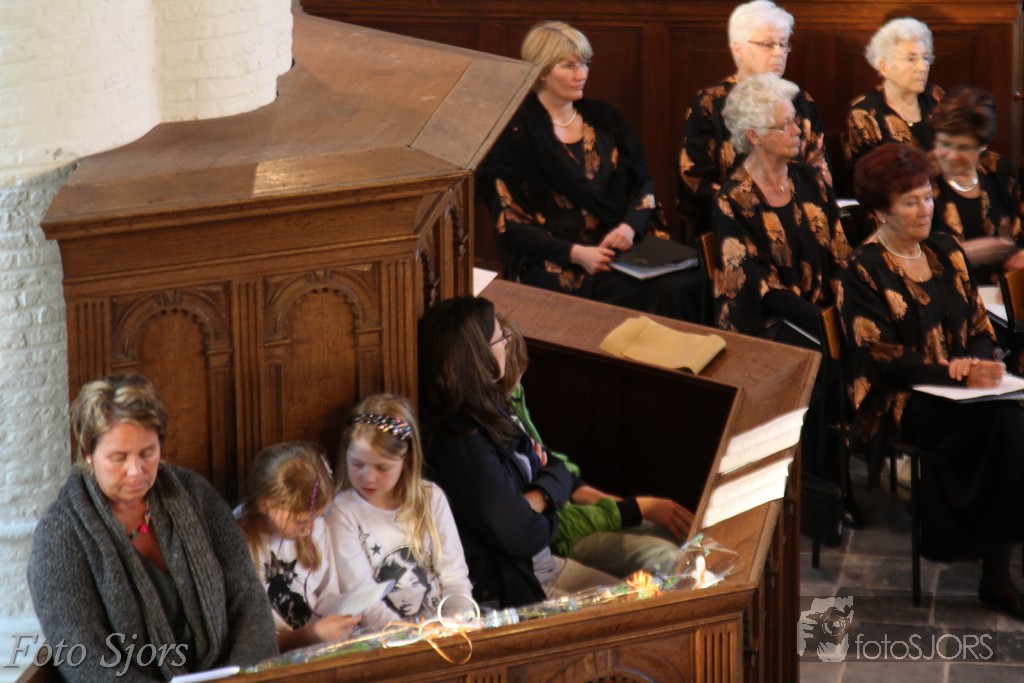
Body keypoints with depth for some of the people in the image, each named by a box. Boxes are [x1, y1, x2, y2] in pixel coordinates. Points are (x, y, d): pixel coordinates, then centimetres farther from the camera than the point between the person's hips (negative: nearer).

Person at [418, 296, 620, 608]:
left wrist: (537, 498, -15)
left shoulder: (489, 413, 4)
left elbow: (558, 472, 7)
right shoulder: (464, 444, -26)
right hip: (501, 591, -9)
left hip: (540, 566, 9)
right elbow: (521, 535, -23)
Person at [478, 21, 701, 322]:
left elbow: (642, 183, 14)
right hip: (557, 263, -5)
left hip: (621, 248, 5)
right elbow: (512, 223, -6)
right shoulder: (516, 135, -2)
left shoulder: (601, 118, 13)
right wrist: (575, 253, -19)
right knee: (657, 296, -30)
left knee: (689, 284, -24)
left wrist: (630, 226, -8)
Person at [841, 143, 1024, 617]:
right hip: (897, 401, -5)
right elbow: (881, 357, -11)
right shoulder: (864, 270, -3)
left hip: (962, 388, 5)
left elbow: (980, 327, 14)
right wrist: (955, 374, -21)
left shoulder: (946, 252, 15)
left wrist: (978, 363, -10)